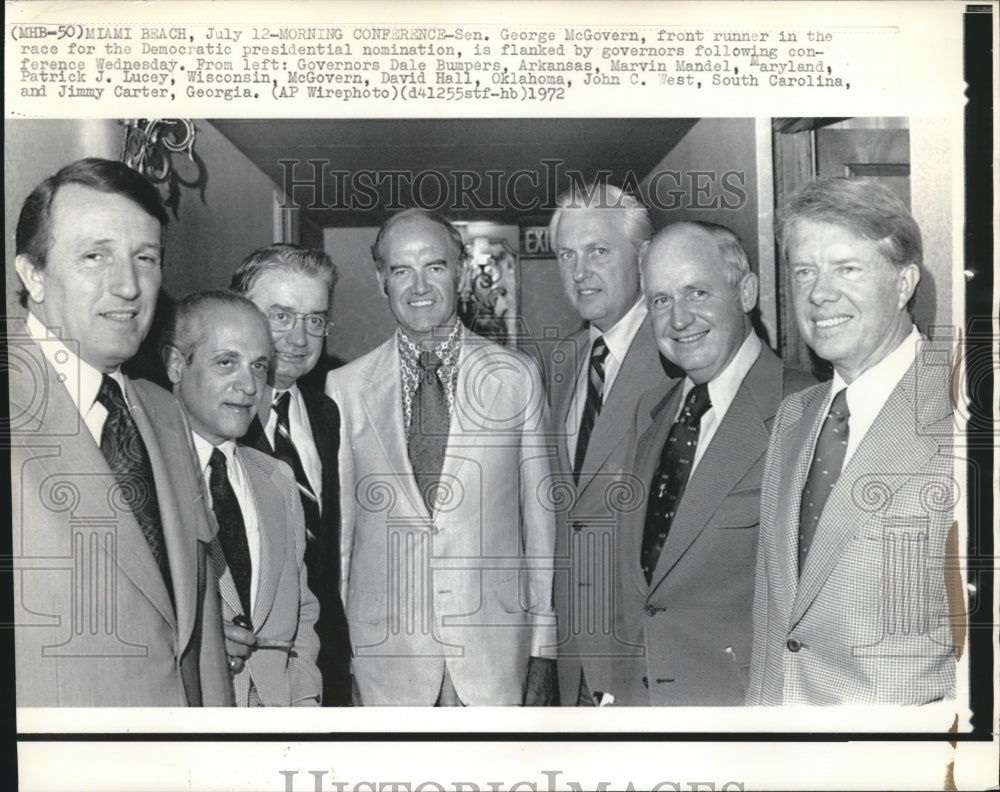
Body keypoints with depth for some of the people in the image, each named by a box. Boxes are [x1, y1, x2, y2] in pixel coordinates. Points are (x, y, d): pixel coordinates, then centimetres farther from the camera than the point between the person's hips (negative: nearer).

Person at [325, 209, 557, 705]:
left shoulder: (517, 377, 2)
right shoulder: (345, 388, 2)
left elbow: (540, 516, 4)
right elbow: (337, 525, 6)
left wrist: (543, 648, 3)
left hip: (496, 646, 0)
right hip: (385, 657, 0)